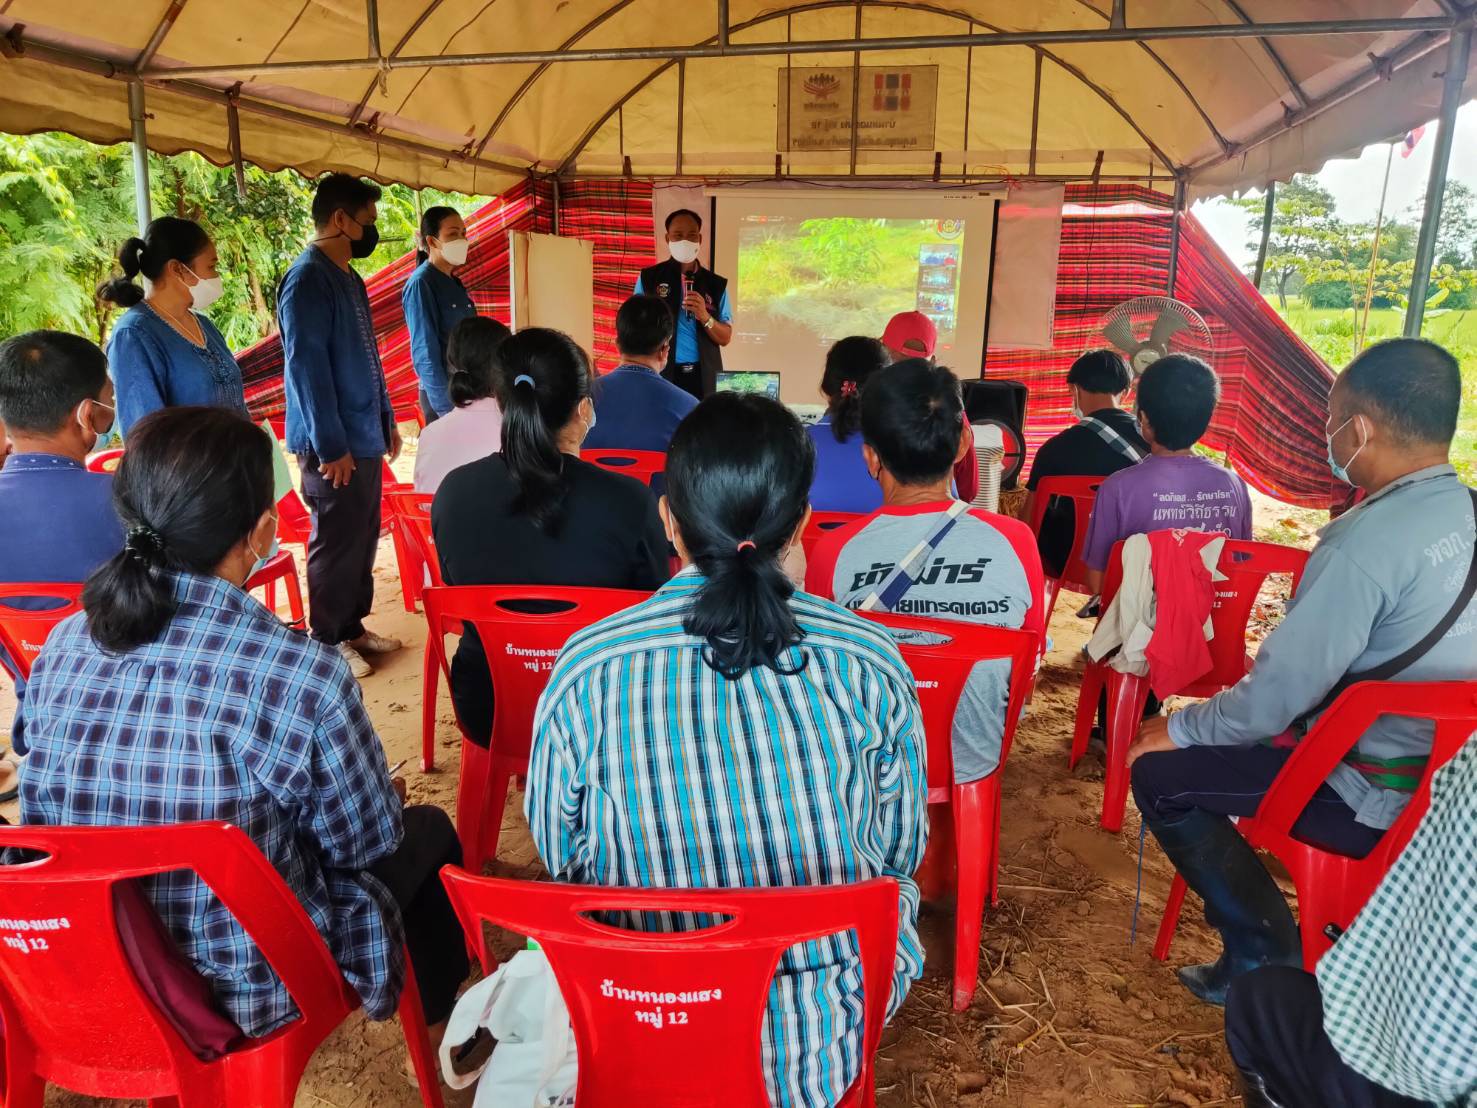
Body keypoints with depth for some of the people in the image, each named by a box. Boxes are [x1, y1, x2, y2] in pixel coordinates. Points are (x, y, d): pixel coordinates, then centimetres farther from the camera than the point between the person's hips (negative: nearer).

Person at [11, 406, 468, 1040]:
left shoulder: (62, 648, -12)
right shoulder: (303, 676, -29)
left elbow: (52, 812, 6)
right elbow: (368, 843, -14)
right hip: (246, 993, -5)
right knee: (430, 833, 21)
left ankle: (422, 1001, 51)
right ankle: (438, 1014, 47)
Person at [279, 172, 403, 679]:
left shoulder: (349, 278, 13)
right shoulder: (307, 279, -16)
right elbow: (306, 366, -21)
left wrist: (386, 419, 18)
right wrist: (331, 445, -22)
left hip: (364, 436, 9)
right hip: (335, 445, -9)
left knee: (363, 539, 15)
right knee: (336, 544, 1)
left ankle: (353, 628, 29)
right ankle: (326, 643, 15)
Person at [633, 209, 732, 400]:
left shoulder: (716, 284, 7)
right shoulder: (648, 278, 3)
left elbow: (725, 338, 6)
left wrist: (705, 317, -13)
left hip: (704, 377, 2)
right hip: (662, 374, -1)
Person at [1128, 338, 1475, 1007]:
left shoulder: (1368, 541, -26)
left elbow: (1278, 692, -24)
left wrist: (1179, 730, -8)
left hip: (1377, 798, -9)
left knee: (1160, 773, -4)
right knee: (1219, 731, 24)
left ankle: (1265, 954, 9)